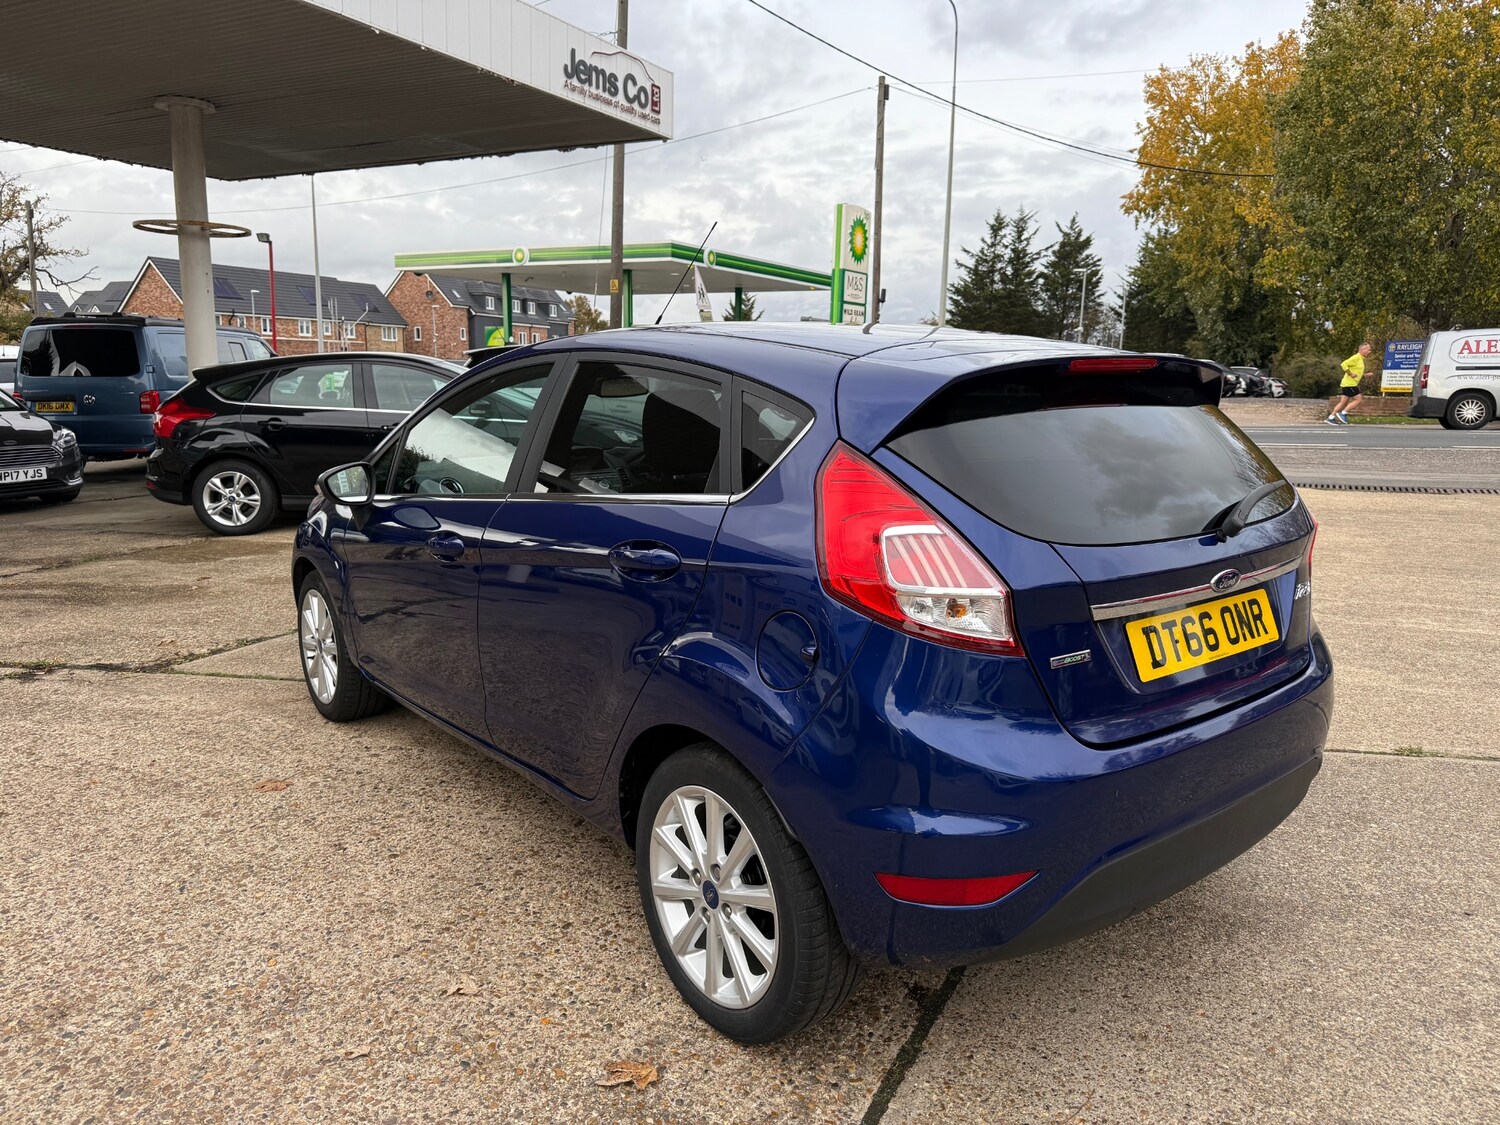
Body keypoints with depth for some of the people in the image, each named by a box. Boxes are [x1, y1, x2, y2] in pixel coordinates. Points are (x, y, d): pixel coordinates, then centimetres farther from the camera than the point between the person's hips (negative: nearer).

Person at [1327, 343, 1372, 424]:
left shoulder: (1361, 359, 18)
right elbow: (1344, 364, -22)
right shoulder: (1356, 357, -13)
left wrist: (1365, 375, 15)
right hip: (1350, 383, -10)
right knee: (1358, 399, -9)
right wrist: (1350, 374, -22)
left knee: (1344, 402, 7)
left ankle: (1331, 418, 7)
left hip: (1348, 384, 10)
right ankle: (1343, 414, -6)